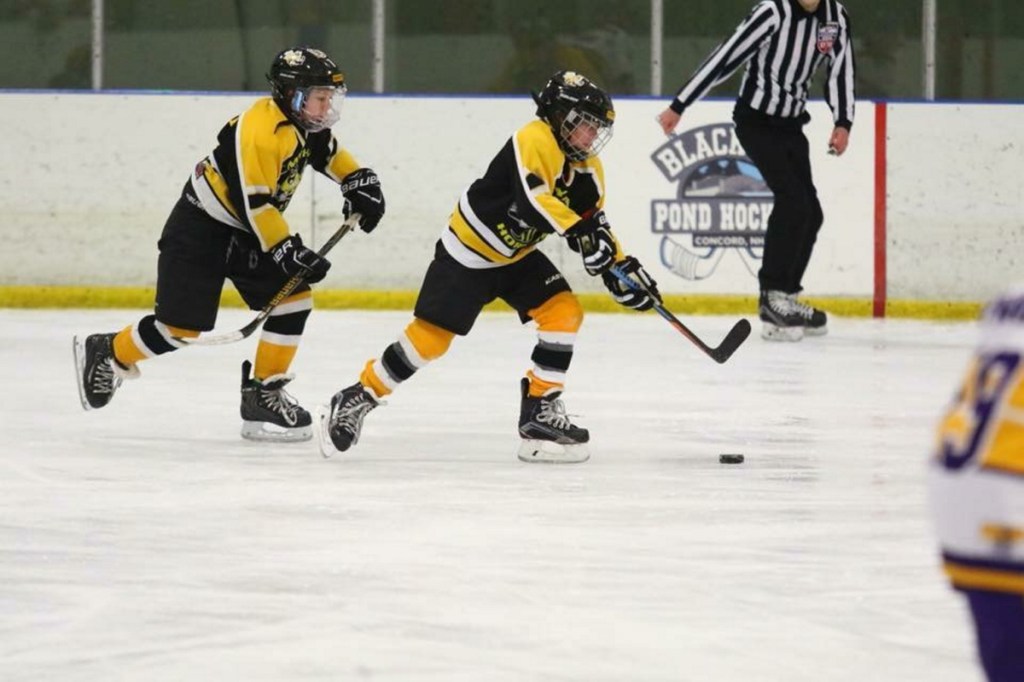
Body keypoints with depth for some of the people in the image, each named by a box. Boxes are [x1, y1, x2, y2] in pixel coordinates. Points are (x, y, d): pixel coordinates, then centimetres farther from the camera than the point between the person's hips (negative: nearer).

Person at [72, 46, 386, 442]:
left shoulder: (302, 123, 1)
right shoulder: (261, 131, -28)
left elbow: (328, 153, 23)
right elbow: (254, 203, -29)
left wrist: (359, 182, 7)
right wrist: (289, 252, -27)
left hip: (246, 232, 9)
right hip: (199, 230, -9)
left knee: (293, 299, -4)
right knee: (182, 324, -8)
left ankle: (263, 395, 2)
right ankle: (107, 354, 17)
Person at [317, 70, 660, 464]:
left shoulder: (586, 168, 1)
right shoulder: (534, 141, -25)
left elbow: (594, 224, 8)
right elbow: (532, 197, -40)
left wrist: (622, 267, -5)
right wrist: (577, 231, -48)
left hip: (516, 256, 8)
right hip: (468, 253, -8)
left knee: (564, 312, -9)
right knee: (431, 336, -9)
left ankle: (540, 413, -4)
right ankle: (357, 399, 7)